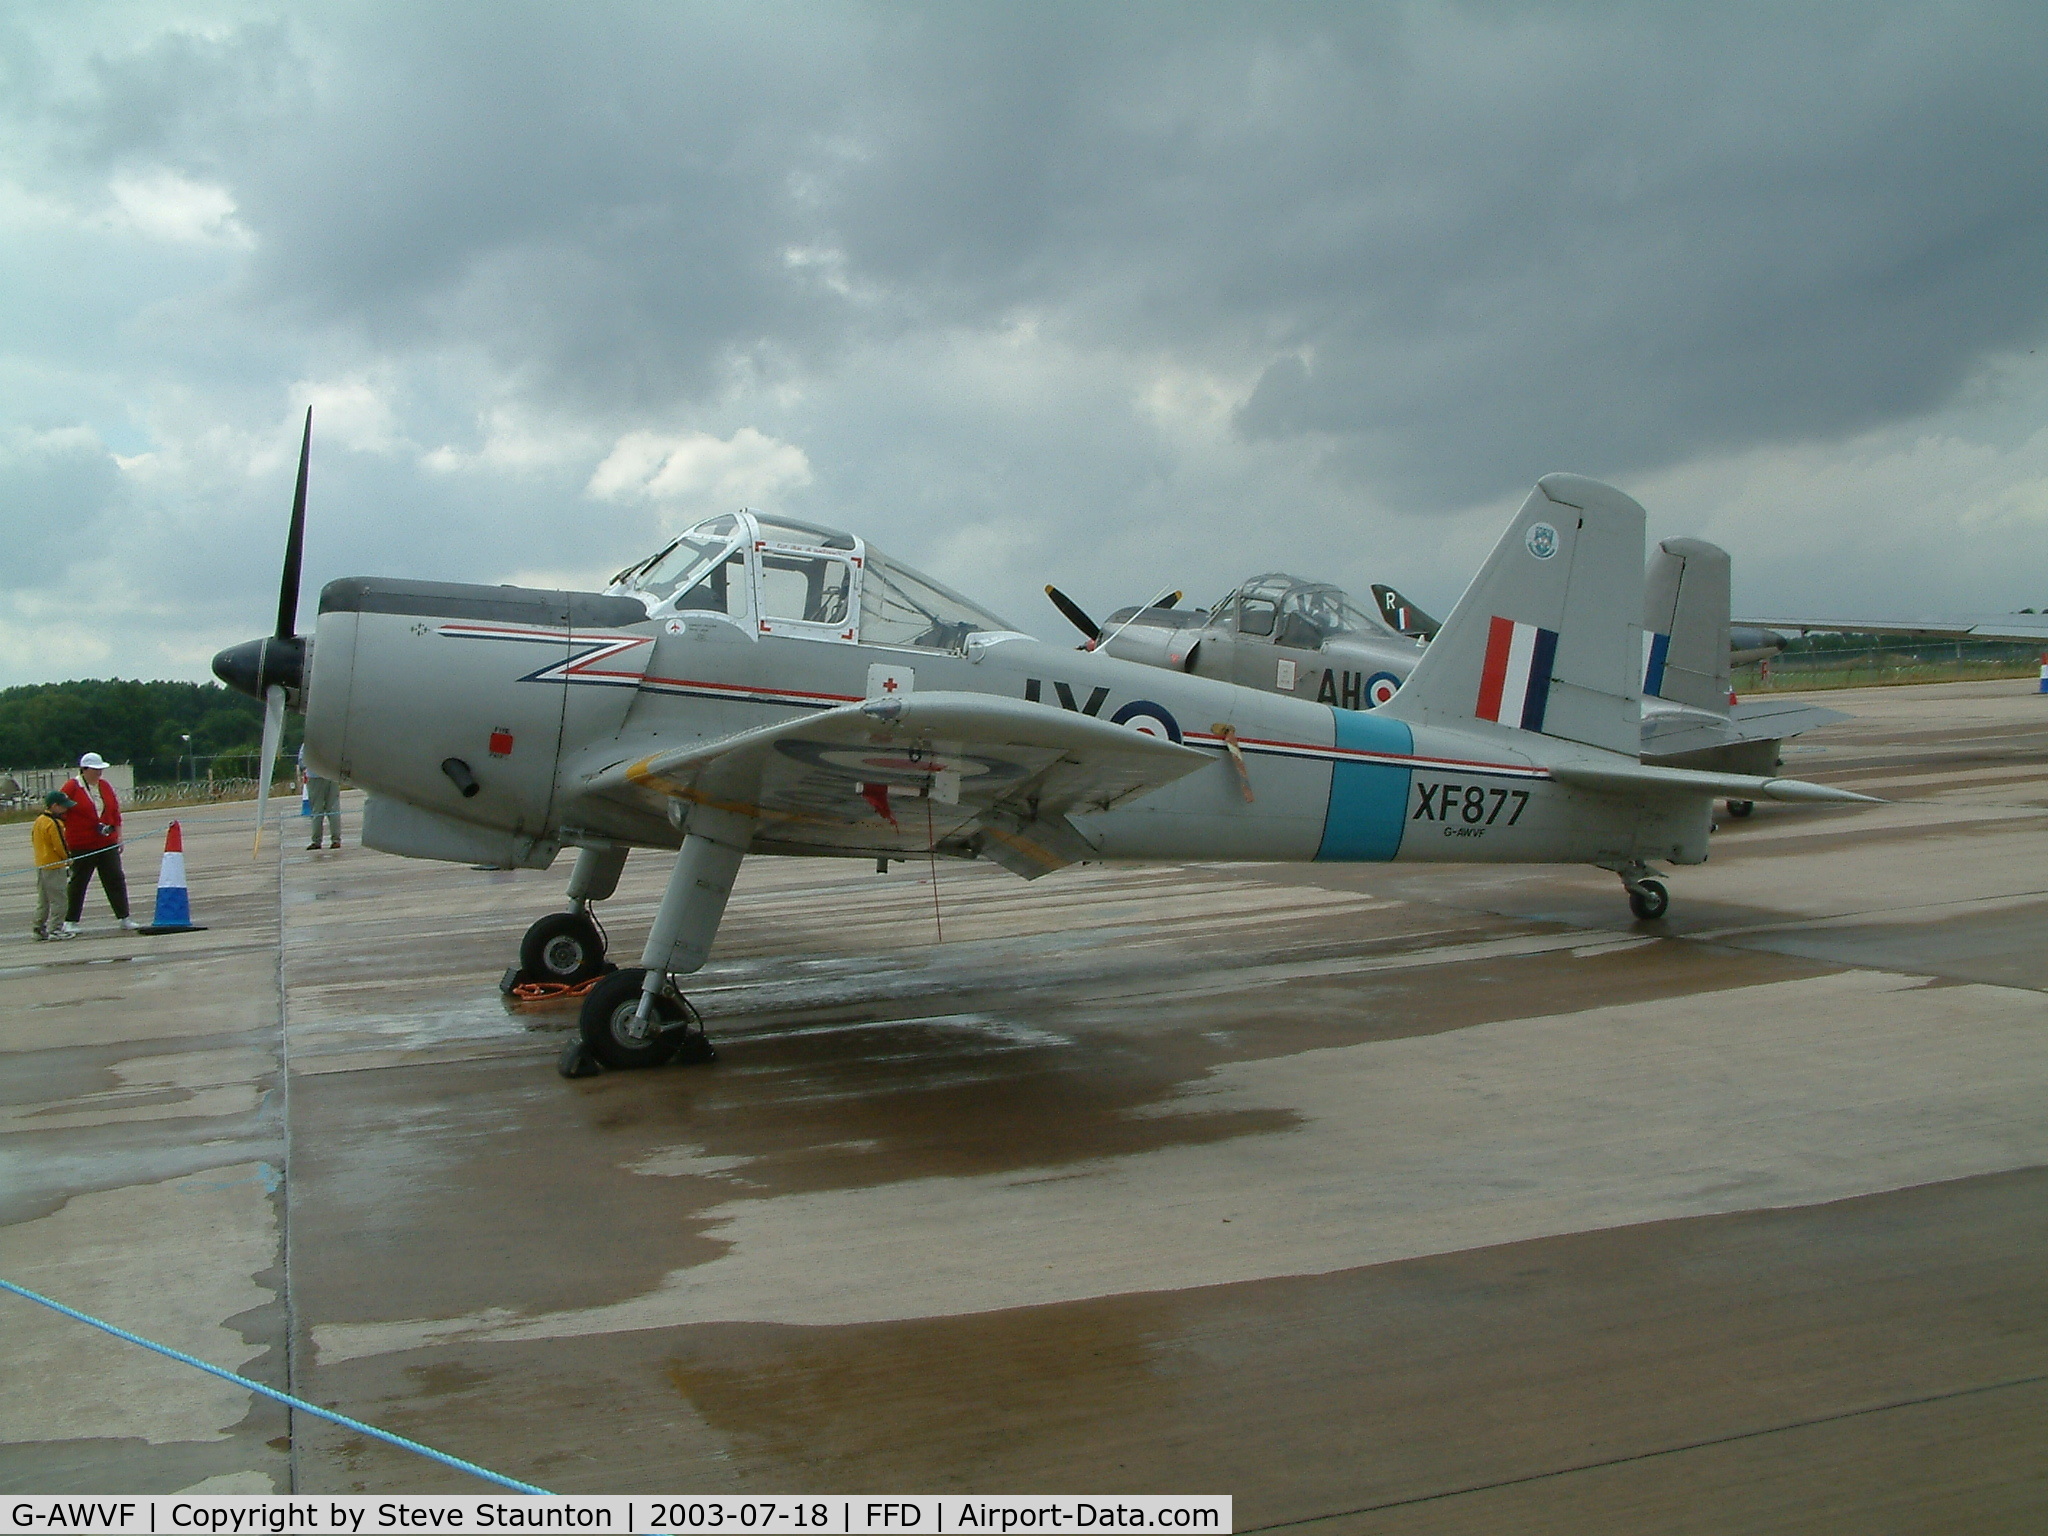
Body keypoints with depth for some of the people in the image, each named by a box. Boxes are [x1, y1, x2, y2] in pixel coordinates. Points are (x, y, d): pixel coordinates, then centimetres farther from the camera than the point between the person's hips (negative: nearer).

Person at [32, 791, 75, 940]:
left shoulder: (39, 820, 10)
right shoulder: (54, 823, -19)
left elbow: (36, 842, 17)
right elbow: (59, 845, -19)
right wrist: (68, 859, -1)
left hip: (40, 865, 9)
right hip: (54, 865, -9)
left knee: (42, 899, 16)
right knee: (58, 899, -4)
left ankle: (39, 928, 19)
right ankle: (55, 929, -4)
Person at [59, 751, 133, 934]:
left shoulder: (106, 787, 9)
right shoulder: (71, 787, -7)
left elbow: (116, 813, 14)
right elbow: (61, 813, -7)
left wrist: (118, 837, 12)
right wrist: (63, 843, -8)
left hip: (107, 844, 4)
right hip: (81, 846, -4)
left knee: (116, 879, 2)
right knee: (78, 883, 4)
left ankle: (124, 918, 6)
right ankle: (70, 922, 14)